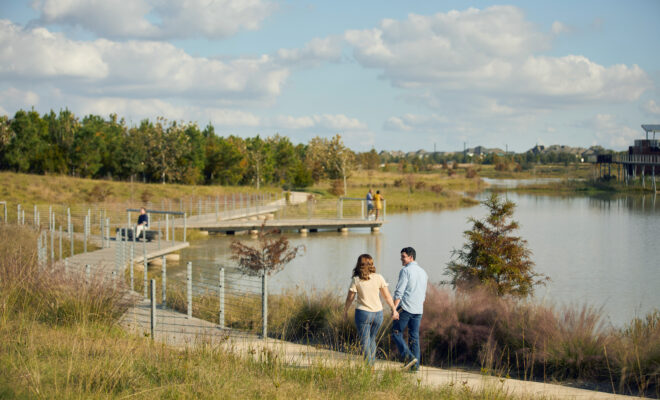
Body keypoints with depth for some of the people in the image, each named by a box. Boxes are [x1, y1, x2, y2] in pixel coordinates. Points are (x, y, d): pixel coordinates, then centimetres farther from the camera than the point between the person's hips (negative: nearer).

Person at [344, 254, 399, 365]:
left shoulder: (356, 280, -8)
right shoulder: (378, 278, -3)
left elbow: (350, 298, -2)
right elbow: (387, 296, 0)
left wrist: (345, 311, 13)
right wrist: (394, 309, 10)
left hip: (363, 313, -3)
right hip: (377, 314, 3)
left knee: (365, 342, 4)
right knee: (372, 339, 21)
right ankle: (372, 363, 23)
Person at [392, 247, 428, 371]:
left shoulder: (405, 271, -8)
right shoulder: (423, 272, 16)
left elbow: (399, 292, -15)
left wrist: (394, 309, -17)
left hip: (405, 308, -7)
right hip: (418, 310, 7)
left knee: (396, 333, 2)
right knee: (414, 337, 10)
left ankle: (408, 356, -16)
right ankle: (415, 365, 6)